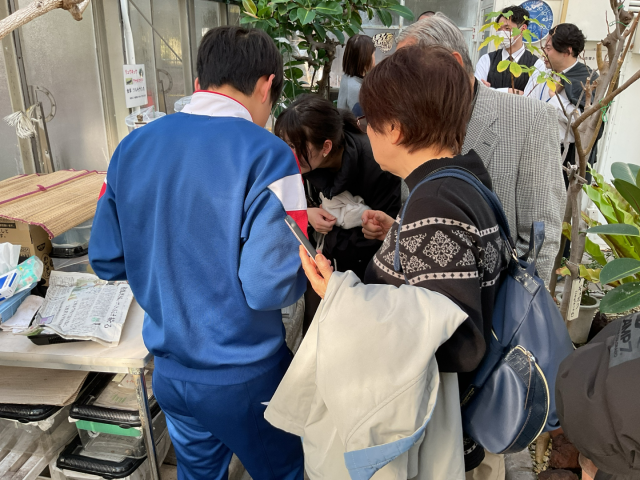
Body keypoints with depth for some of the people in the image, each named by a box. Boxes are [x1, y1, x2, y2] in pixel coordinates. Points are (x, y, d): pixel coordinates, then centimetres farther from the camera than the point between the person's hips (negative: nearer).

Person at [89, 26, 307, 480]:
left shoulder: (132, 147, -3)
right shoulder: (265, 155, -21)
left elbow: (106, 261, 3)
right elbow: (270, 288, -25)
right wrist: (308, 264, -4)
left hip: (170, 371, 5)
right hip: (245, 377, -5)